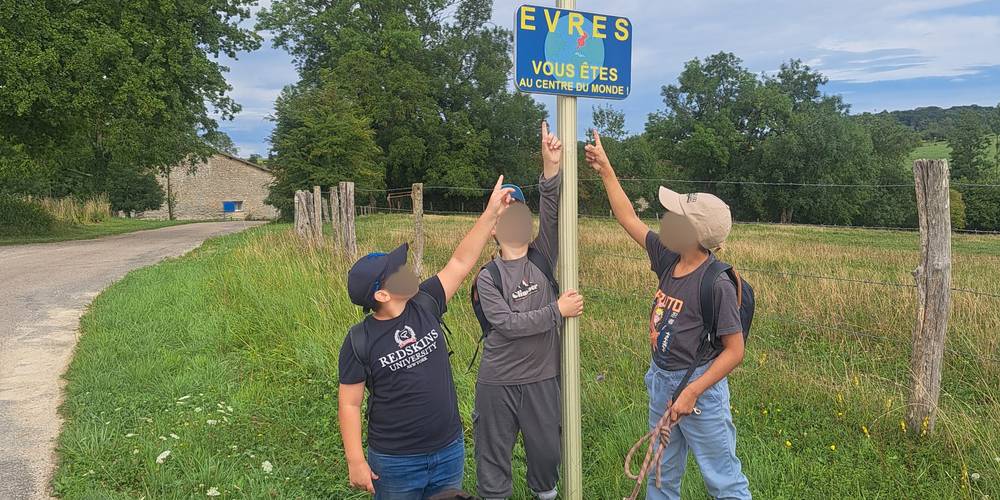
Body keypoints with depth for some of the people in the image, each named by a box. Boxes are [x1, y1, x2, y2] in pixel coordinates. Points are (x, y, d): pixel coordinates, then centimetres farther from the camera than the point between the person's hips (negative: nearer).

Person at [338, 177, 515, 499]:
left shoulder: (424, 305, -5)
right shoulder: (359, 341, -15)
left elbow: (460, 262, -3)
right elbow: (349, 403, -10)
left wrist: (491, 213, -5)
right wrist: (356, 462, -12)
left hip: (450, 451, 4)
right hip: (395, 462, -4)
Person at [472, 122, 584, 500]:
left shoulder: (542, 257, -1)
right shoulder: (488, 277, -8)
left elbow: (551, 214, -17)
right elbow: (508, 324, -18)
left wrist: (550, 169, -30)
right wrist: (557, 310, -19)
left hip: (542, 377, 3)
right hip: (498, 380, -2)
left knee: (546, 448, 18)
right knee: (494, 450, 11)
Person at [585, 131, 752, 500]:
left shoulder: (716, 284, -22)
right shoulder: (668, 258, -4)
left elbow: (734, 351, -18)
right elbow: (628, 218, 7)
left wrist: (691, 393, -22)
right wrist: (605, 170, 8)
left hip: (699, 386, -7)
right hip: (660, 379, 7)